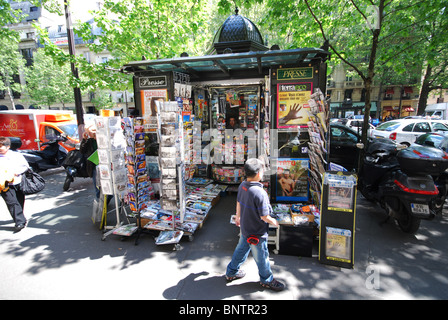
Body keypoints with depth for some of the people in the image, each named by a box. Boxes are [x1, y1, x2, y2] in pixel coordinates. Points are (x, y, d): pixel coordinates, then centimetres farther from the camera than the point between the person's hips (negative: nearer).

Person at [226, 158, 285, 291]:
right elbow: (264, 216, -26)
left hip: (245, 228, 8)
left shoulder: (242, 185, -8)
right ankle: (266, 280, 40)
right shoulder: (260, 193, -33)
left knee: (241, 249, 27)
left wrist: (238, 216, 25)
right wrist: (274, 222, -5)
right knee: (262, 256, 16)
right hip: (257, 233, -8)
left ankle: (231, 272, 46)